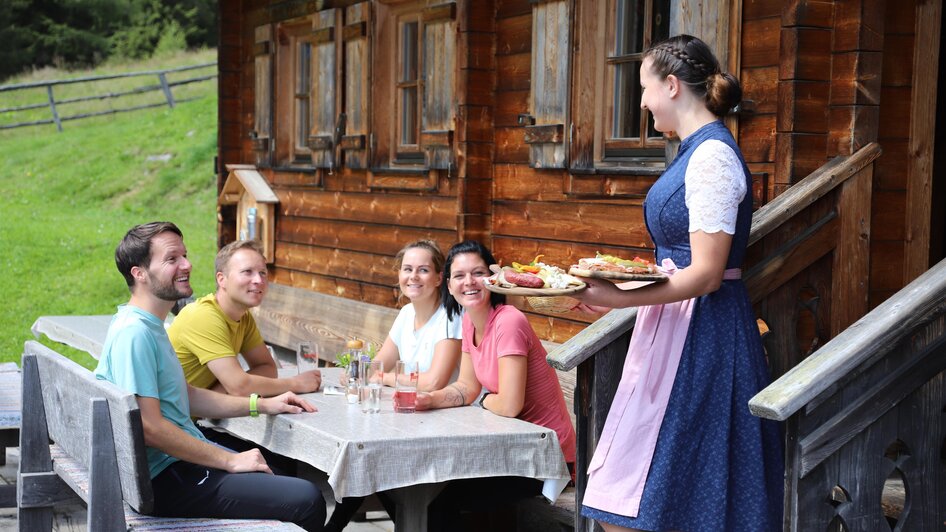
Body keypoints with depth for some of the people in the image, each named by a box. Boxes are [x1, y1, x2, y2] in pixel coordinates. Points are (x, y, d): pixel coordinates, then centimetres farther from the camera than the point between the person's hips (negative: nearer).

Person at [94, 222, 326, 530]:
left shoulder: (151, 326, 14)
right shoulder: (134, 333, -20)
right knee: (306, 502, -16)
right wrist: (230, 461, -19)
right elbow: (150, 427, -26)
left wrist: (261, 405, 15)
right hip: (166, 479, -11)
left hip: (184, 457, 11)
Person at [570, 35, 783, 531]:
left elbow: (705, 275, -20)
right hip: (678, 327, 10)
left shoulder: (712, 156, -16)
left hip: (700, 335, -10)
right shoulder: (696, 151, 14)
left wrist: (621, 298, -20)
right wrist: (616, 277, 11)